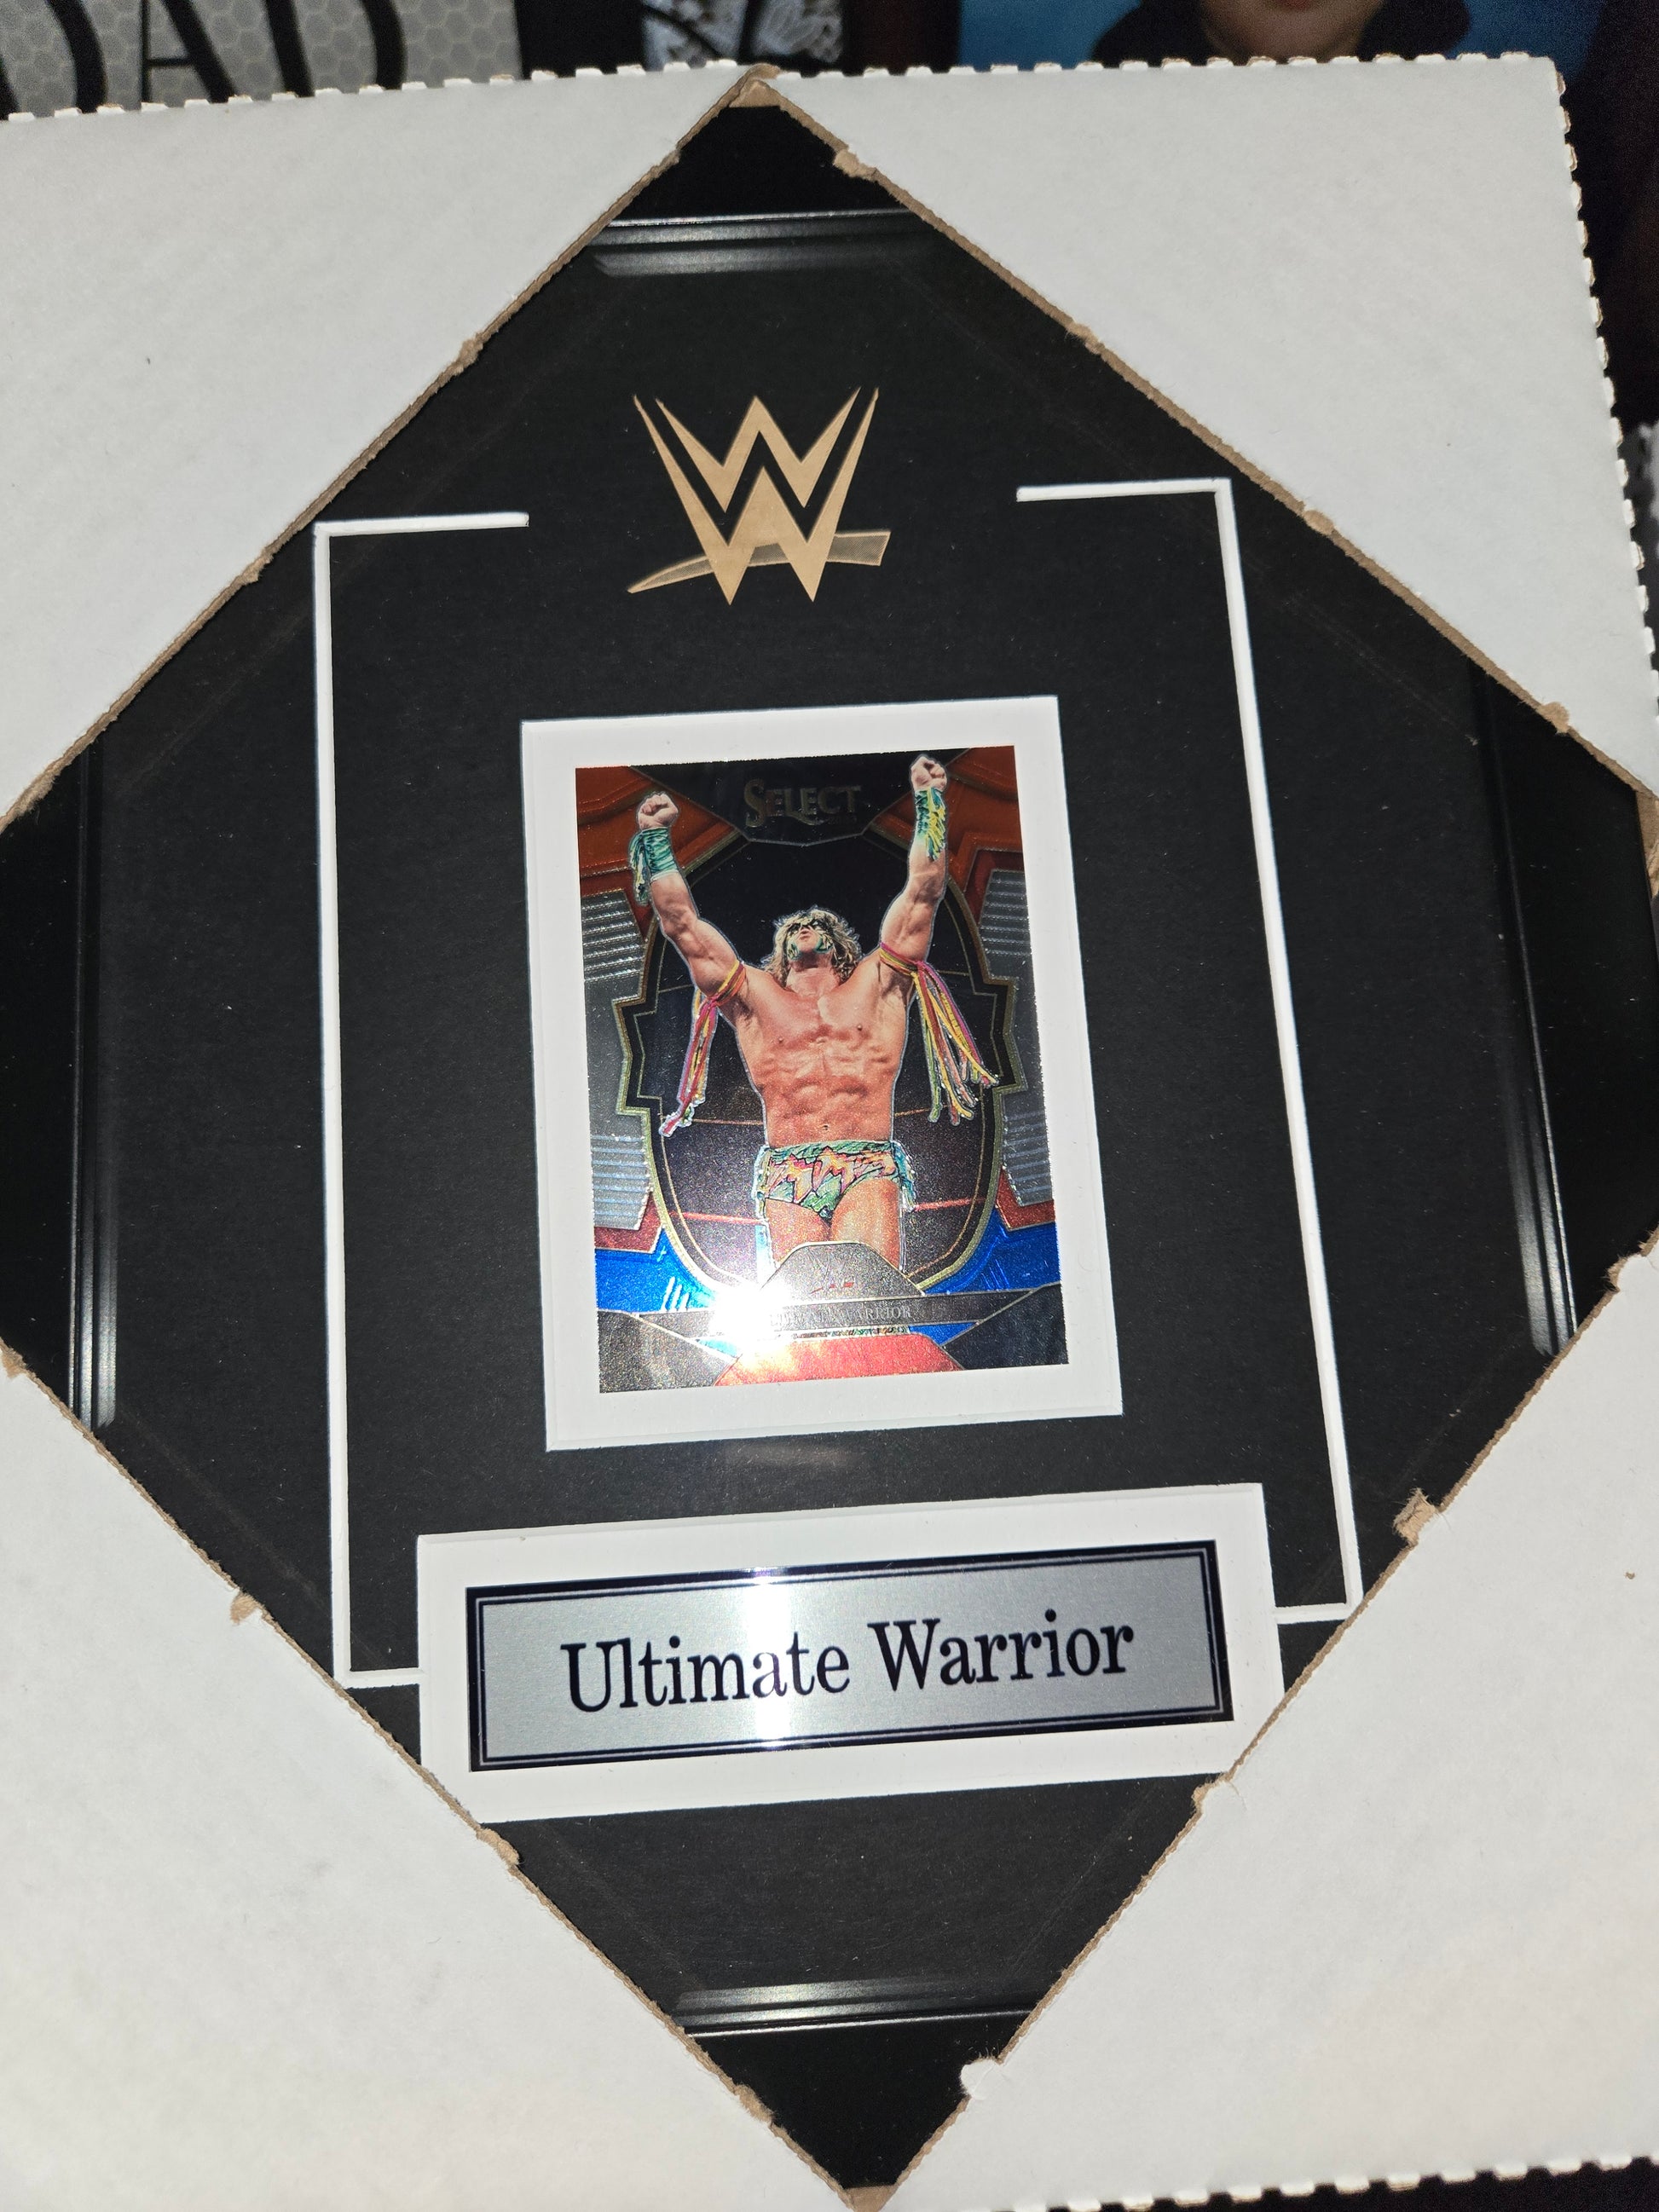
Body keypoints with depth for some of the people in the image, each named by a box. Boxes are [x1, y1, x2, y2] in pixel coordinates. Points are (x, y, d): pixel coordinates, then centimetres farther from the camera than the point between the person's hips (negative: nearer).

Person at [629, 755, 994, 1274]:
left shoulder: (876, 985, 22)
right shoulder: (755, 997, 23)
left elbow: (922, 893, 18)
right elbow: (682, 922, 20)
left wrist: (929, 804, 14)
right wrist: (657, 838, 17)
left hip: (869, 1171, -1)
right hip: (788, 1178, 1)